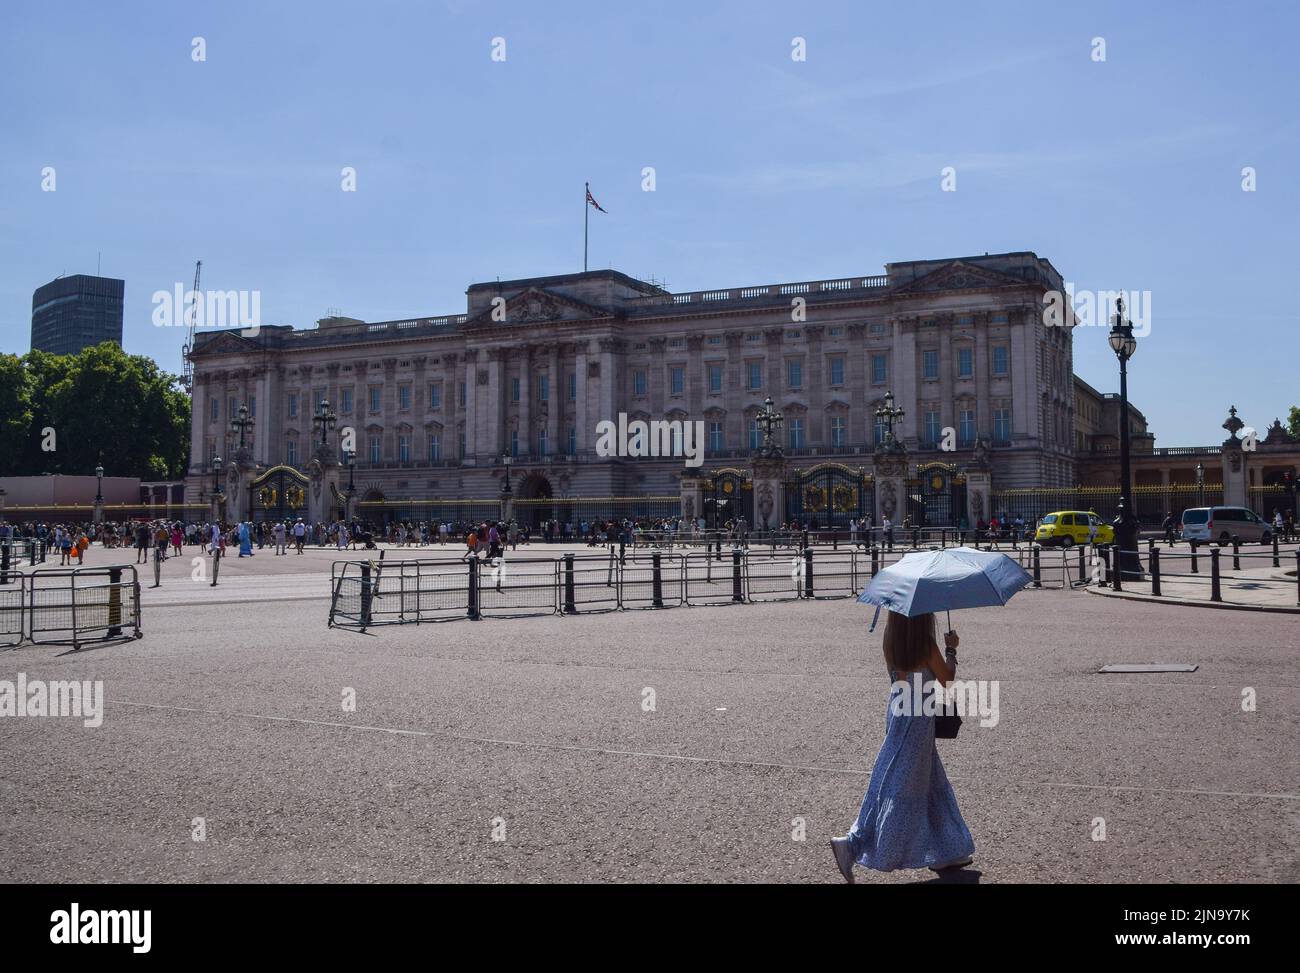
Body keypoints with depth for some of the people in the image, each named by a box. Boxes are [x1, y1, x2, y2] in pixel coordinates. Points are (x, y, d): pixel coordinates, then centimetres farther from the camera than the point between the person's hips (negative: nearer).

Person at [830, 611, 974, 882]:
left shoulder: (892, 641, 2)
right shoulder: (926, 644, -19)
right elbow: (947, 679, -8)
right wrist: (951, 650, 5)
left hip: (897, 711, 8)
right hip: (918, 717, -8)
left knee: (931, 783, 18)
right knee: (901, 788, -2)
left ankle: (944, 853, 28)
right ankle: (853, 845, -5)